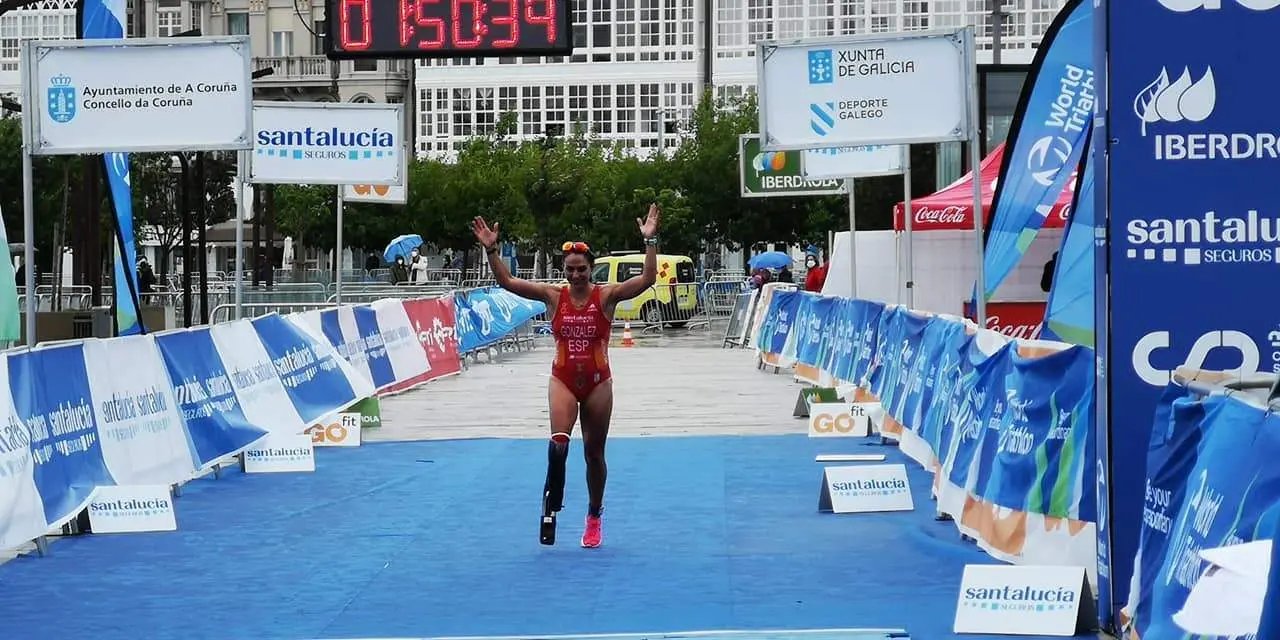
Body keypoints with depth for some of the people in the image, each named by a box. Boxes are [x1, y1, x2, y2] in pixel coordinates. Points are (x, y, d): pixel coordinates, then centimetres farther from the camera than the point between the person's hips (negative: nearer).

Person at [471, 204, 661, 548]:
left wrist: (650, 241, -27)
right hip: (563, 380, 0)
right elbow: (506, 281, -5)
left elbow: (647, 279, -18)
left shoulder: (606, 296, -8)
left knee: (594, 452, 10)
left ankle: (594, 517, 27)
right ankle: (551, 506, -11)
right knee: (558, 444, -25)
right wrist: (491, 249, -15)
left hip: (597, 383, 0)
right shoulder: (553, 296, -3)